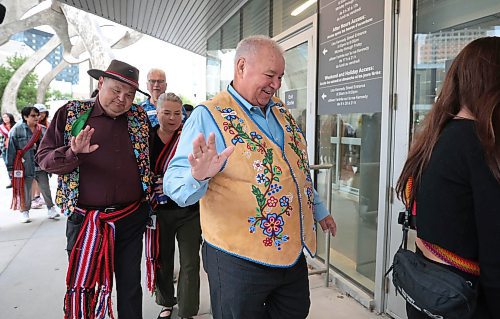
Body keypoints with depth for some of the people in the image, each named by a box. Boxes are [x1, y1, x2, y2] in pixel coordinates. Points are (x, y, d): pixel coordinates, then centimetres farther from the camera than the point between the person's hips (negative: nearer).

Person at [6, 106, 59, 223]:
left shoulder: (43, 130, 4)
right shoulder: (17, 130, -6)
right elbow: (11, 149, -5)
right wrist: (10, 168, -5)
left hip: (41, 166, 3)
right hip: (25, 166, -3)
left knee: (46, 189, 9)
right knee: (25, 190, 8)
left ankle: (50, 209, 21)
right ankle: (25, 212, 22)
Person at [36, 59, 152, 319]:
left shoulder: (140, 117, 3)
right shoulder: (71, 113, -2)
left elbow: (150, 155, 15)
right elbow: (44, 157, -2)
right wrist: (73, 153, -22)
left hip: (131, 218, 2)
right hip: (84, 218, -1)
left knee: (131, 286, 16)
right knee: (81, 287, 12)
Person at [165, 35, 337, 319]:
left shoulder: (282, 110, 7)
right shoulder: (208, 116, -15)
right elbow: (175, 181, -19)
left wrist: (318, 210, 23)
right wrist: (197, 177, -41)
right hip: (239, 261, -7)